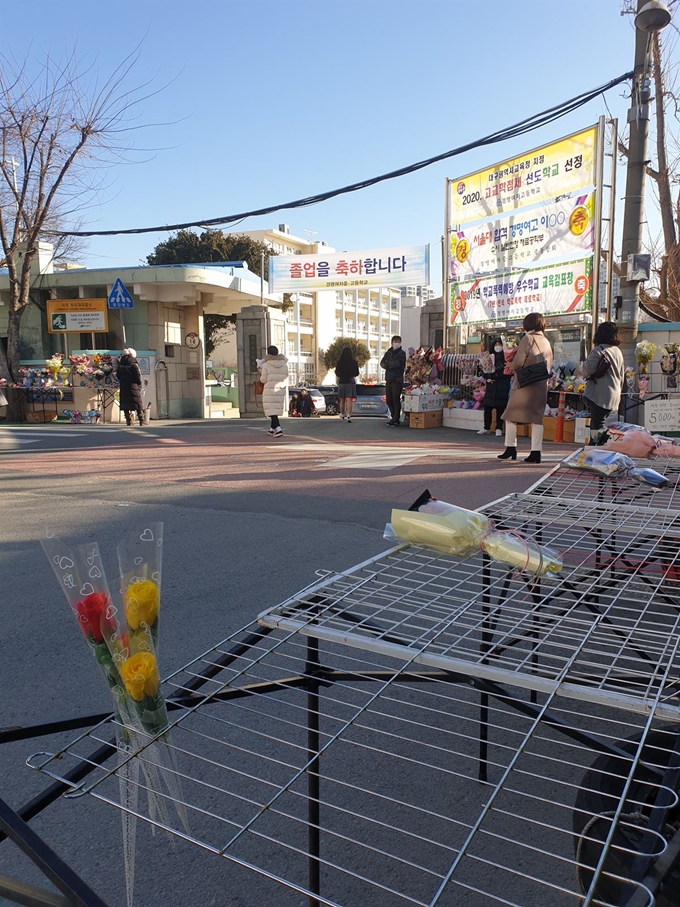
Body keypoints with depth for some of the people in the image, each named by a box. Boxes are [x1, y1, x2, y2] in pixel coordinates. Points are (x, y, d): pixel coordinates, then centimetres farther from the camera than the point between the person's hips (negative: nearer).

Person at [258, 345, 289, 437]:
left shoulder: (266, 365, -7)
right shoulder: (284, 365, 6)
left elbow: (263, 380, -5)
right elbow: (285, 378, 10)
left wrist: (260, 374, 14)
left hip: (270, 390, -5)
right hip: (281, 390, 5)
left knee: (271, 410, -4)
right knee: (276, 408, 17)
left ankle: (278, 429, -19)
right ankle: (272, 428, 26)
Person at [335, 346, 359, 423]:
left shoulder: (340, 362, -5)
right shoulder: (354, 362, -6)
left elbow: (337, 373, 5)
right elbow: (356, 373, 4)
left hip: (342, 382, 1)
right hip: (351, 382, -1)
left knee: (342, 400, 16)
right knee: (349, 400, -6)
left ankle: (342, 415, 26)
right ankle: (348, 416, -18)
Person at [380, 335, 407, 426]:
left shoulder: (401, 353, -3)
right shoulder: (388, 353, 16)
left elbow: (397, 363, -16)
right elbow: (382, 363, 7)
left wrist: (387, 364, -2)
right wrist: (391, 365, -11)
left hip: (397, 380, -7)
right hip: (389, 380, 7)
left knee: (396, 400, -6)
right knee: (389, 401, 11)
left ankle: (396, 419, -2)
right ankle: (394, 417, 23)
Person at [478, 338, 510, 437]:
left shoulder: (506, 358, 1)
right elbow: (483, 373, 12)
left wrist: (494, 374, -12)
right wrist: (487, 376, -9)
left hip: (502, 387, -4)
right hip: (491, 387, 4)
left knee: (500, 408, -4)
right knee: (487, 407, 2)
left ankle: (499, 428, 3)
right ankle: (486, 428, 12)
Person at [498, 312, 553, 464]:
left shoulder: (528, 339, -9)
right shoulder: (546, 342, 11)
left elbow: (518, 362, -13)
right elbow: (550, 364, 14)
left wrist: (511, 366, 6)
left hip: (525, 383, -6)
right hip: (542, 384, 6)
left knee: (511, 415, 5)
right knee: (537, 417, 7)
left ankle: (511, 448, 3)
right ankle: (536, 452, 3)